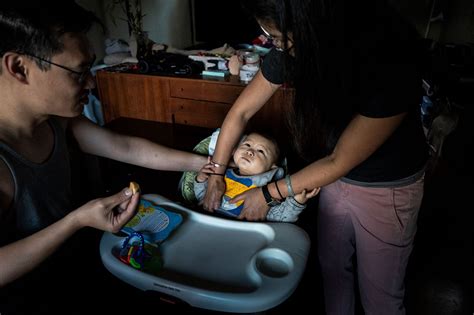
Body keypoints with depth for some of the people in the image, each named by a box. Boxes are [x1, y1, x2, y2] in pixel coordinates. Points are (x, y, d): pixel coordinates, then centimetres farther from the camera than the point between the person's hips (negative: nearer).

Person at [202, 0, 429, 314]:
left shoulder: (391, 66, -34)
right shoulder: (293, 48, -19)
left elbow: (340, 161, -26)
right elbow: (241, 112, -8)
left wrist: (269, 194, -18)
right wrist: (216, 175, -5)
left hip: (387, 187, -4)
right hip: (337, 176, 5)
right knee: (332, 267, 22)